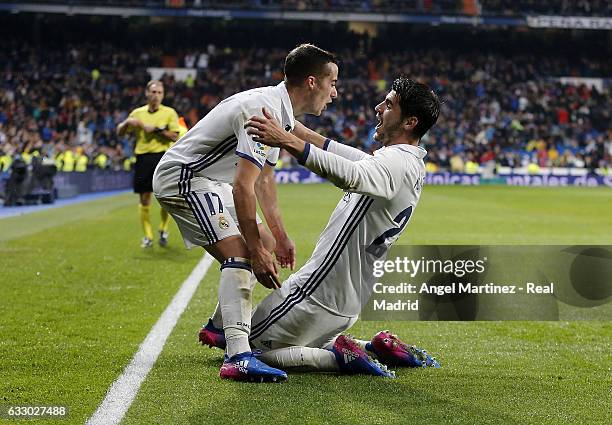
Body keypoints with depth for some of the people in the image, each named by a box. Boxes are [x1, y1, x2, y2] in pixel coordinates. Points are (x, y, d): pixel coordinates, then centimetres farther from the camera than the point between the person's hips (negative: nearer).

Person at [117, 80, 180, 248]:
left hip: (162, 157, -2)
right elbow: (120, 132, 12)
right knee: (144, 199, 2)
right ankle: (147, 236, 12)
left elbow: (175, 136, -5)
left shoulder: (169, 113, 5)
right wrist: (128, 122, -7)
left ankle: (163, 231, 15)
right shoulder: (138, 113, 11)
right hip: (143, 157, 2)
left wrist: (155, 129, -12)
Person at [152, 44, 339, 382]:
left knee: (265, 244, 16)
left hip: (209, 182, 11)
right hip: (182, 179, -11)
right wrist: (257, 251, -27)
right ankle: (238, 357, -35)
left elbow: (264, 179, 18)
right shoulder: (264, 110, -25)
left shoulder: (280, 112, 7)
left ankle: (221, 328, 27)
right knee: (241, 252, -25)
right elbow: (243, 187, -30)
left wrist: (279, 236, 19)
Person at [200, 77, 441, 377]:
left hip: (320, 292, -10)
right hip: (351, 297, 10)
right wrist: (298, 130, 19)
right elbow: (361, 160, 21)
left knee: (254, 349, 3)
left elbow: (350, 175, -43)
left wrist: (287, 141, -49)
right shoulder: (410, 163, 9)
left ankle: (342, 357, -9)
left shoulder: (396, 161, -22)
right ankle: (377, 350, 11)